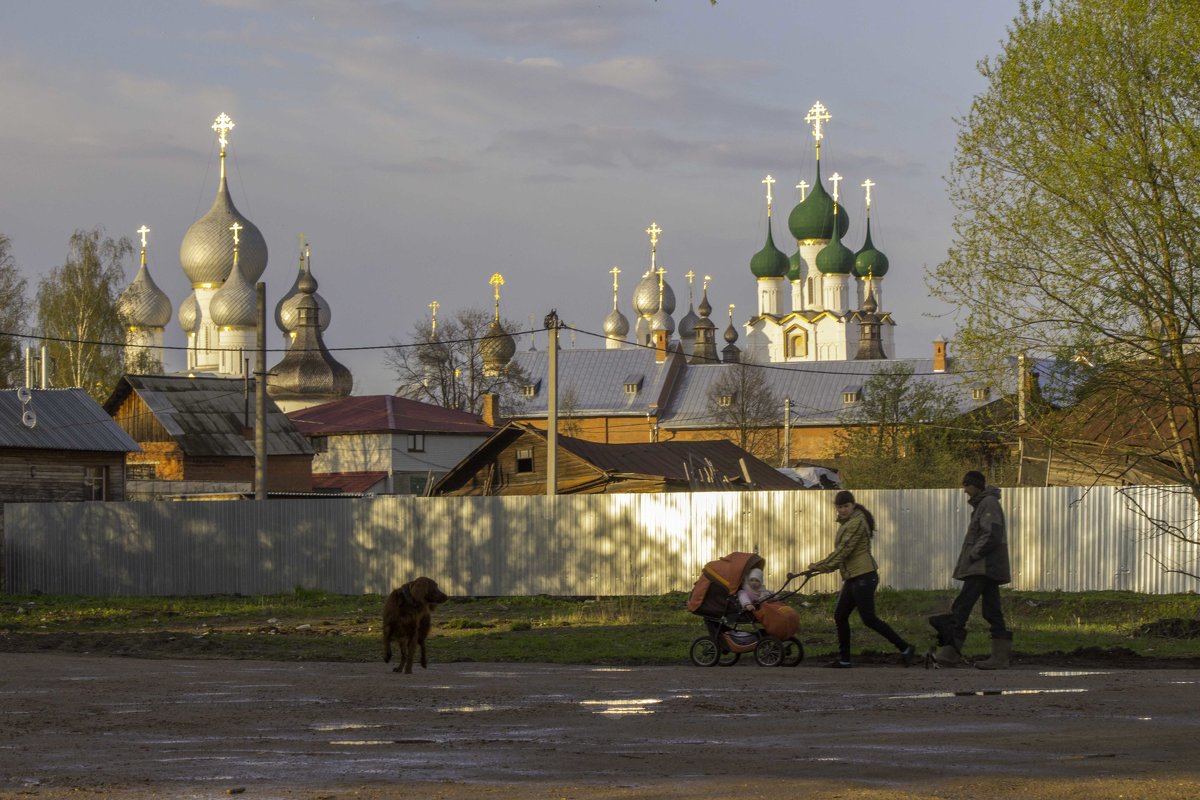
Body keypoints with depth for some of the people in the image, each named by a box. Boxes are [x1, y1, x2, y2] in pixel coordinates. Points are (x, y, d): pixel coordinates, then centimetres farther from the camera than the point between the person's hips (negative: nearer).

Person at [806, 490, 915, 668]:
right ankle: (844, 660, 15)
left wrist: (820, 566, -14)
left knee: (868, 618, -10)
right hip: (852, 578, 10)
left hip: (864, 576, -10)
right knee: (840, 616, 9)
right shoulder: (846, 523, 17)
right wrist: (821, 566, 11)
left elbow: (843, 551, -18)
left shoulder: (857, 523, -14)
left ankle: (905, 648, -5)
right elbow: (842, 553, 20)